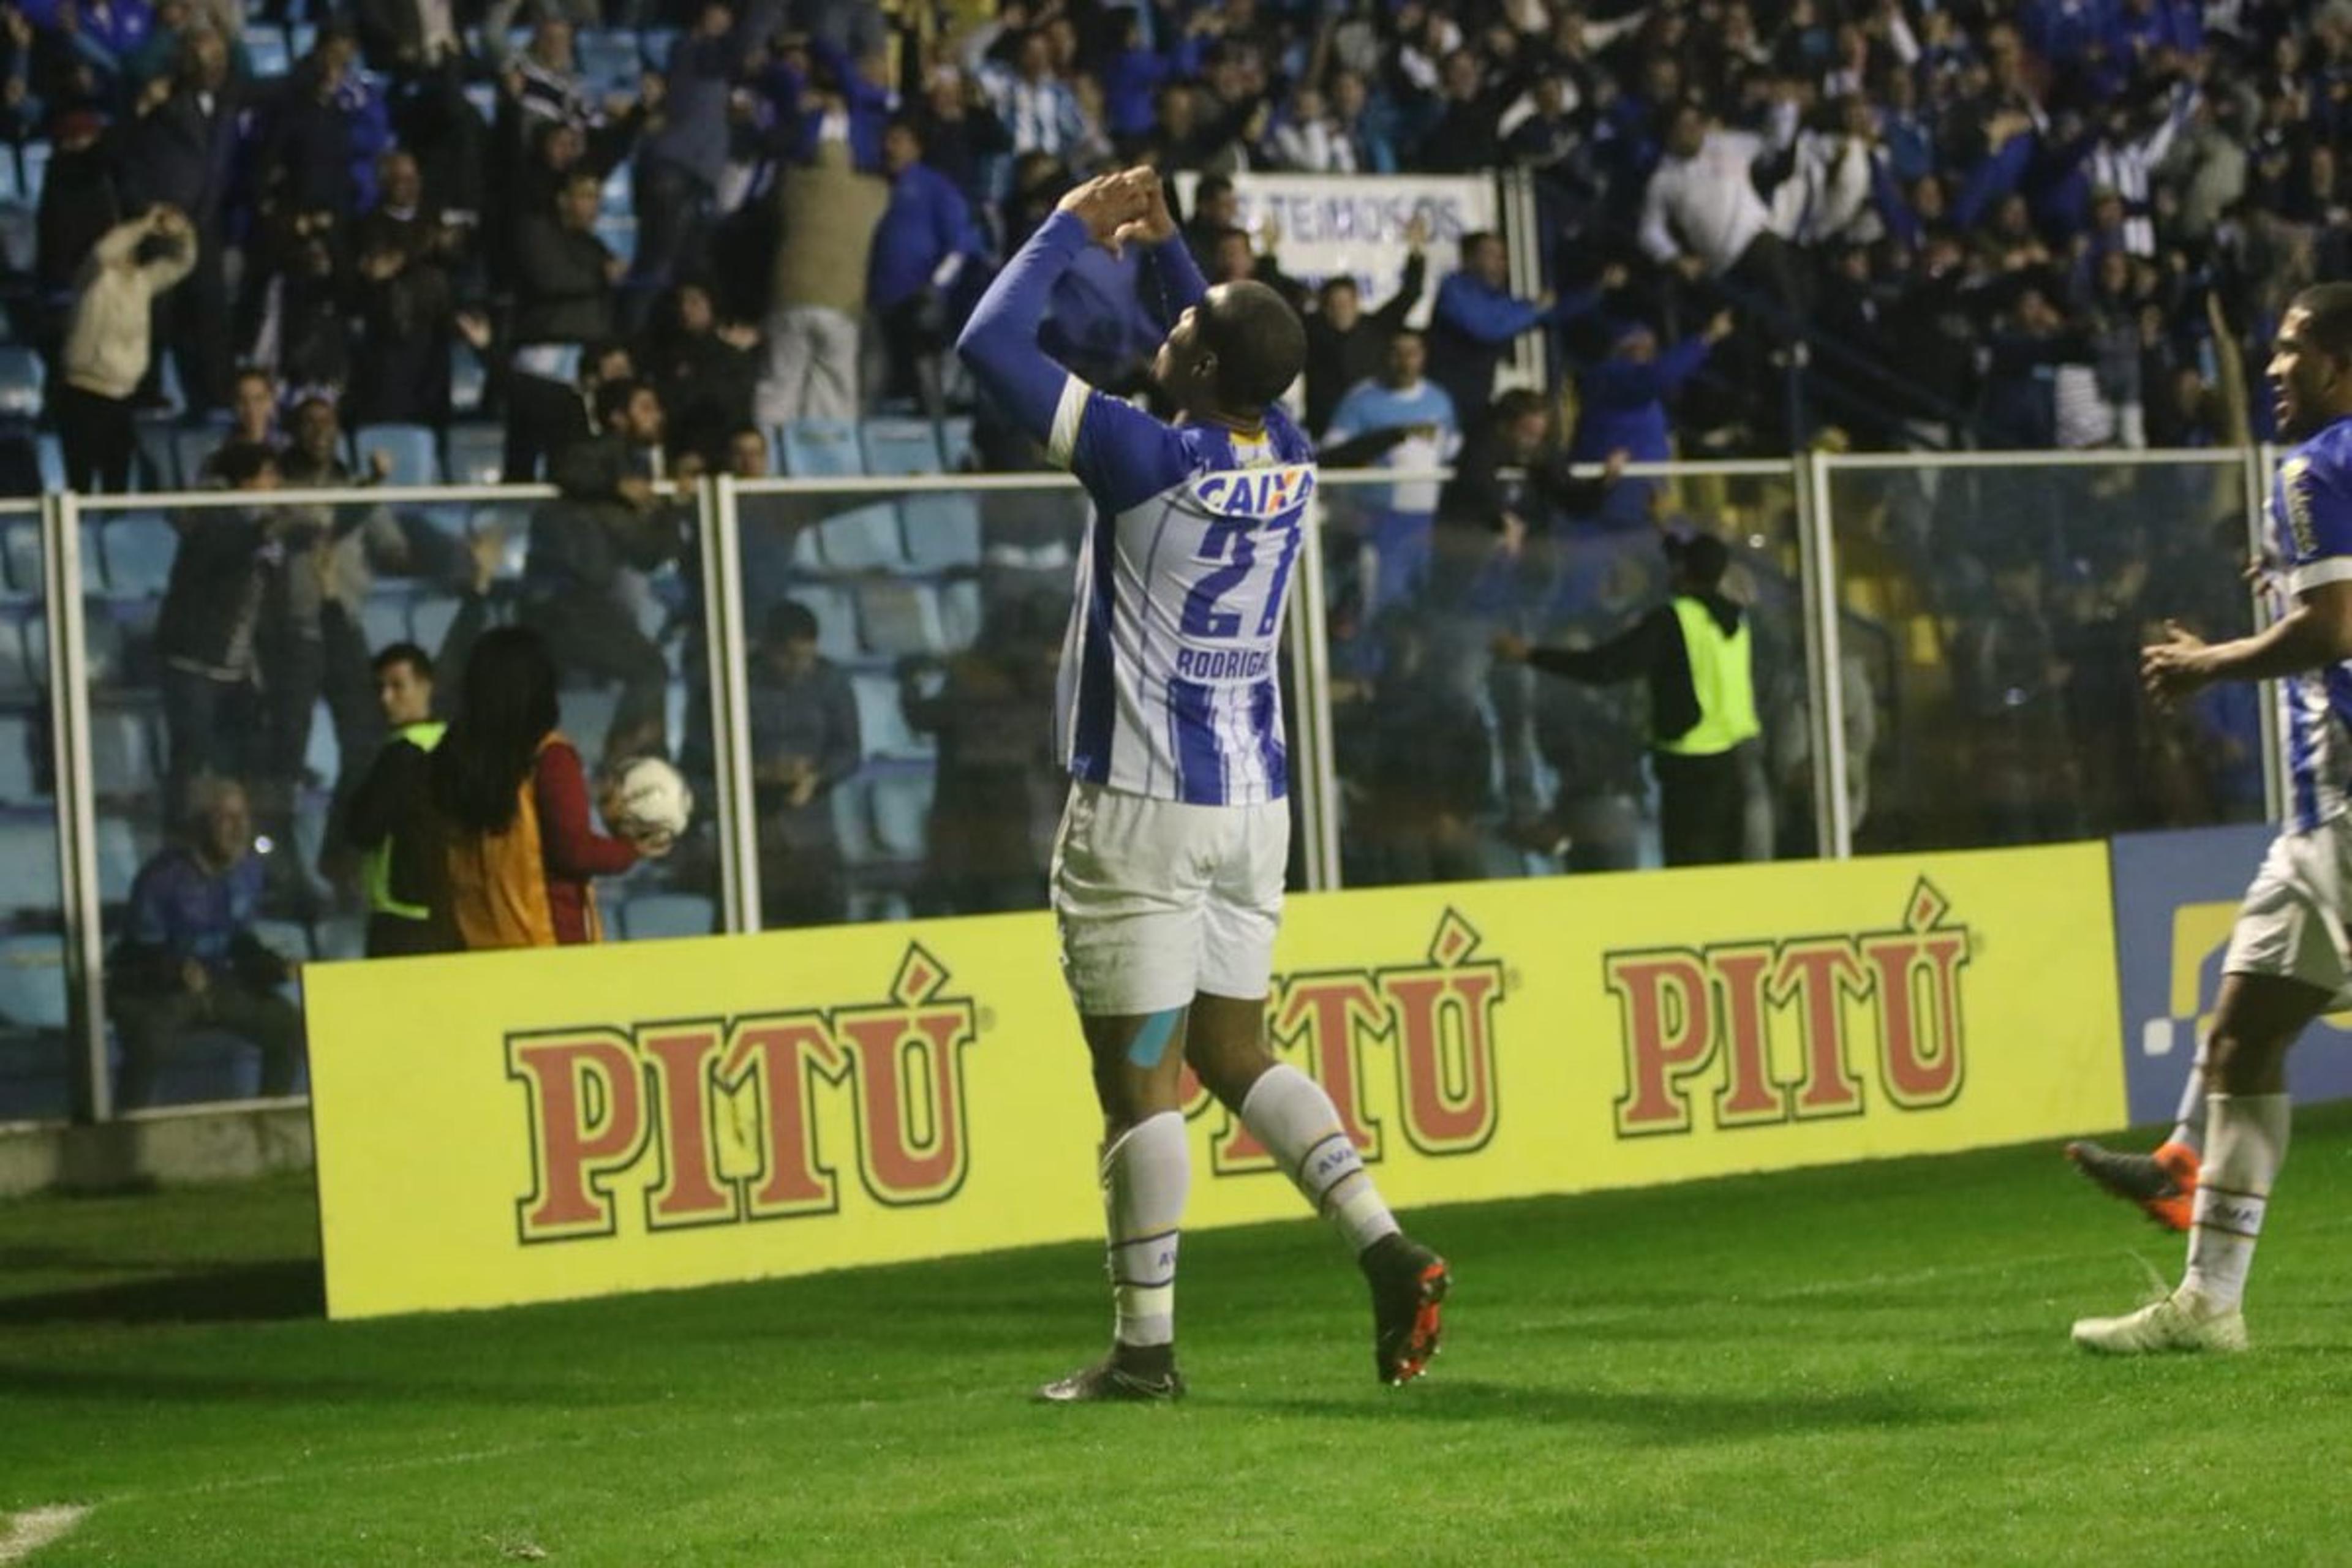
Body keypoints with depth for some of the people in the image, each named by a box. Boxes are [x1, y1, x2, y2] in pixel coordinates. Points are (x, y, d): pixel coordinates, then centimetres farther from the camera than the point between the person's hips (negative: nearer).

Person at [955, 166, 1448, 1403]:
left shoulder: (1153, 463, -16)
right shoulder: (1291, 462, 3)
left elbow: (991, 347, -12)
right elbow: (1241, 365, 26)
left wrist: (1072, 227, -1)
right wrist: (1161, 246, 19)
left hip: (1143, 809, -7)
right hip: (1254, 802, 7)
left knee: (1139, 1074, -1)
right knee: (1232, 1053, 17)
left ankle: (1144, 1346, 2)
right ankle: (1386, 1247, 3)